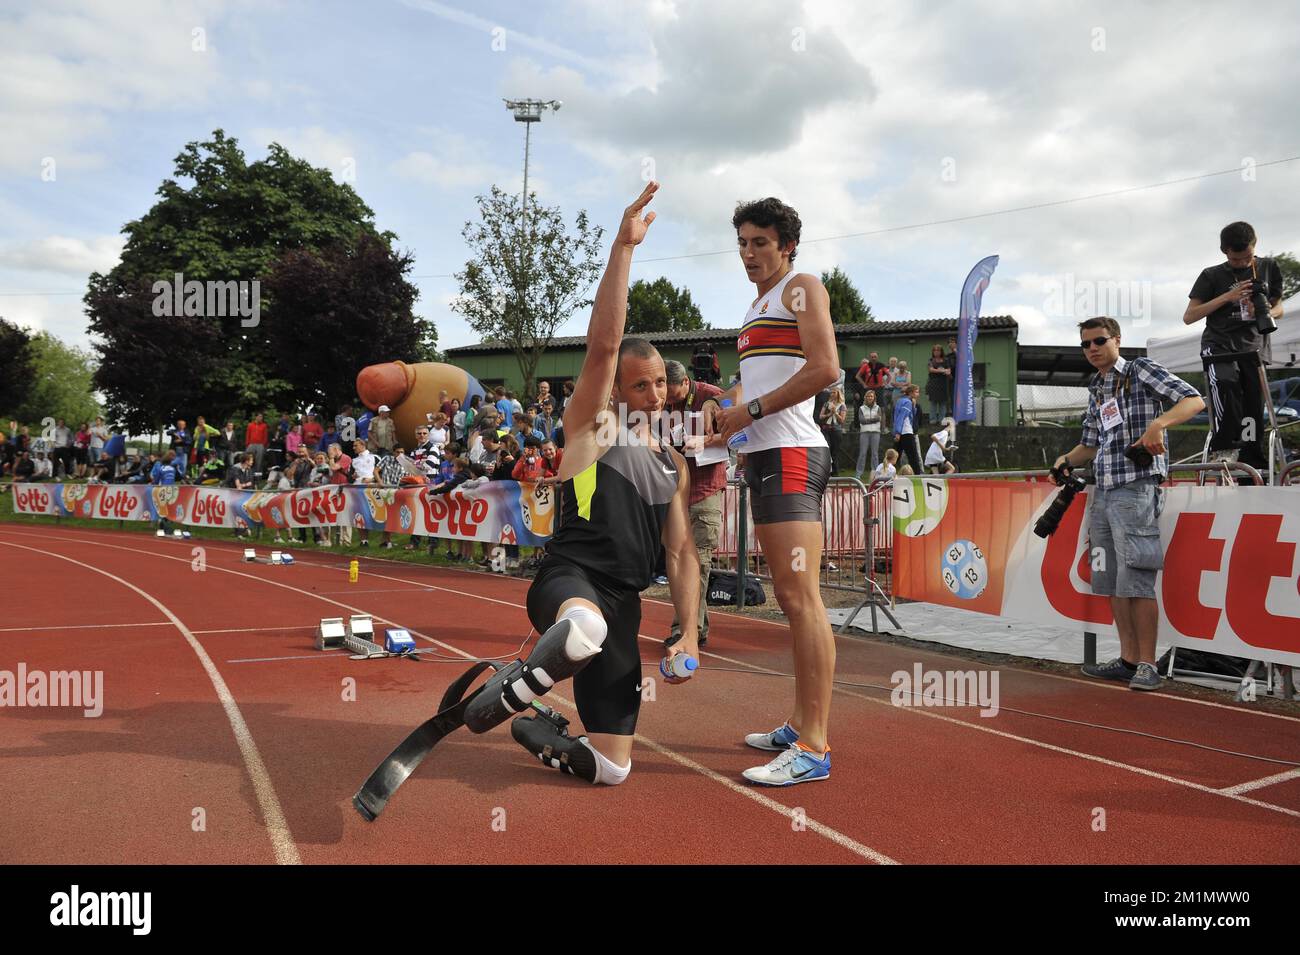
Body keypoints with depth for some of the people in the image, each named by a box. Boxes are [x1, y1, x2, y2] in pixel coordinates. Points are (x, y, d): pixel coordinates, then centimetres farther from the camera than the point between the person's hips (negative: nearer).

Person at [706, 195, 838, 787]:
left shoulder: (802, 288, -1)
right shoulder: (757, 306, 25)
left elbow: (824, 368, -16)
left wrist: (751, 410, -14)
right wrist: (725, 409, 8)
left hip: (792, 454, -10)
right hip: (762, 456, 10)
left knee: (800, 595, -15)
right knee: (789, 597, 11)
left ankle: (814, 748, -14)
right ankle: (800, 724, 18)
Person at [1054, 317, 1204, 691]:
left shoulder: (1142, 371, -1)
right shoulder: (1095, 391, 20)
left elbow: (1194, 400, -10)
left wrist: (1158, 422, -27)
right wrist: (1067, 459, 6)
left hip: (1136, 490, -8)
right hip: (1103, 493, 8)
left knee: (1136, 582, -11)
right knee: (1112, 583, 7)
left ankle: (1148, 665, -5)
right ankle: (1128, 660, 14)